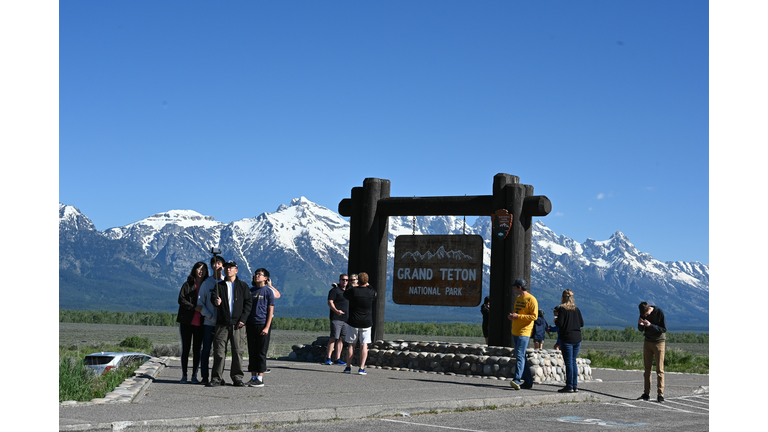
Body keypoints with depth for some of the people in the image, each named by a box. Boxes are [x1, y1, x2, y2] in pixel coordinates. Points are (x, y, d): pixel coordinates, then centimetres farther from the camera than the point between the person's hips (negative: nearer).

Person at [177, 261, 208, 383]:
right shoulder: (187, 285, 5)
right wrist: (194, 308, -16)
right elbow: (181, 300, -5)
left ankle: (194, 376, 9)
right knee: (185, 349, 2)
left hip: (200, 323, 1)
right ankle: (184, 375, 8)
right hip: (186, 321, -1)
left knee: (197, 350, 3)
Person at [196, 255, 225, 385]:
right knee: (206, 350, 0)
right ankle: (204, 377, 5)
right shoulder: (206, 283, 4)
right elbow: (200, 303, 4)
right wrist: (210, 316, -7)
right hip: (208, 322, 0)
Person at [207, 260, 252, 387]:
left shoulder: (243, 286, 10)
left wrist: (243, 319, -5)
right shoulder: (219, 285, 13)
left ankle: (237, 378, 9)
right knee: (219, 351, -2)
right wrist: (215, 301, -26)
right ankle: (216, 378, 2)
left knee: (238, 352, 0)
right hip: (222, 324, 1)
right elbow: (213, 297, -1)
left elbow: (248, 303, 6)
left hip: (238, 324, 0)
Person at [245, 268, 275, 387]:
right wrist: (245, 325, 10)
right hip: (251, 324, 5)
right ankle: (253, 377, 11)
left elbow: (270, 310, -4)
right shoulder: (251, 291, 13)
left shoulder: (268, 291, 0)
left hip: (263, 325, -5)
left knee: (261, 352, -4)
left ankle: (260, 378, -2)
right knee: (252, 352, 6)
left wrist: (267, 327, -12)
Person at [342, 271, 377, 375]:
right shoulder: (371, 292, -7)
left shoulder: (353, 291, -10)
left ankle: (348, 367, 12)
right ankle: (362, 368, -2)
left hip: (353, 322, 0)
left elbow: (345, 294, 12)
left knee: (351, 344, 9)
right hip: (366, 323, 0)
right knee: (364, 345, 4)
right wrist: (368, 285, 30)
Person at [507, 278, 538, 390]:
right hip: (515, 332, 9)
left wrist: (518, 316, -19)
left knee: (520, 356, -18)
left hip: (524, 332, -9)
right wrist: (511, 316, 4)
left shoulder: (531, 299, -9)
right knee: (520, 356, 9)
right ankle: (528, 382, 15)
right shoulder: (517, 299, 18)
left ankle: (517, 380, -26)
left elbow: (534, 316, -15)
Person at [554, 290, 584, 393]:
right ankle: (575, 385, 13)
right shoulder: (576, 309, 7)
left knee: (568, 362, -4)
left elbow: (560, 324, -15)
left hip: (567, 339, -6)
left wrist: (556, 320, 6)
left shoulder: (562, 309, -9)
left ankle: (569, 386, -4)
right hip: (577, 338, 6)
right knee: (573, 362, 13)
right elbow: (582, 323, 9)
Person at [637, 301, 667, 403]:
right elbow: (641, 330, 6)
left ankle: (660, 395, -5)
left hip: (659, 342, -4)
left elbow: (664, 329, -15)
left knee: (659, 369, -6)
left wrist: (651, 325, -27)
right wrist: (640, 325, -17)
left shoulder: (659, 312, -15)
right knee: (647, 368, 3)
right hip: (648, 342, 4)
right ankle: (646, 393, 6)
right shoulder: (643, 314, -1)